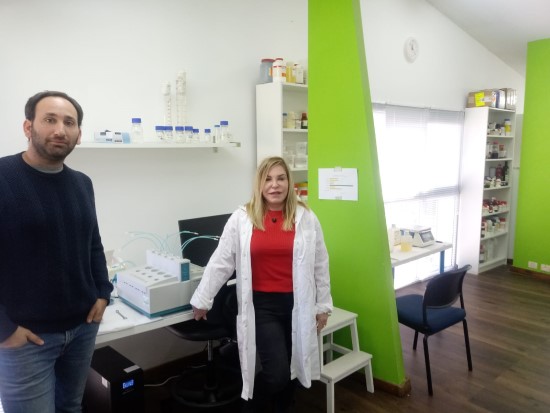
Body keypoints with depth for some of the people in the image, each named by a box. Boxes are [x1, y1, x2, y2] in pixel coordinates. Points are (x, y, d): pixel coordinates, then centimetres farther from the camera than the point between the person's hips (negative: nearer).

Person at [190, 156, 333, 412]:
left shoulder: (306, 218, -1)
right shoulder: (241, 218, -5)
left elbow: (320, 264, 5)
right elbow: (221, 262, -1)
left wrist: (323, 306, 7)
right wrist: (202, 300, 3)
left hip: (297, 304, 2)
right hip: (262, 305, -2)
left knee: (291, 370, 15)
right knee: (276, 373, -7)